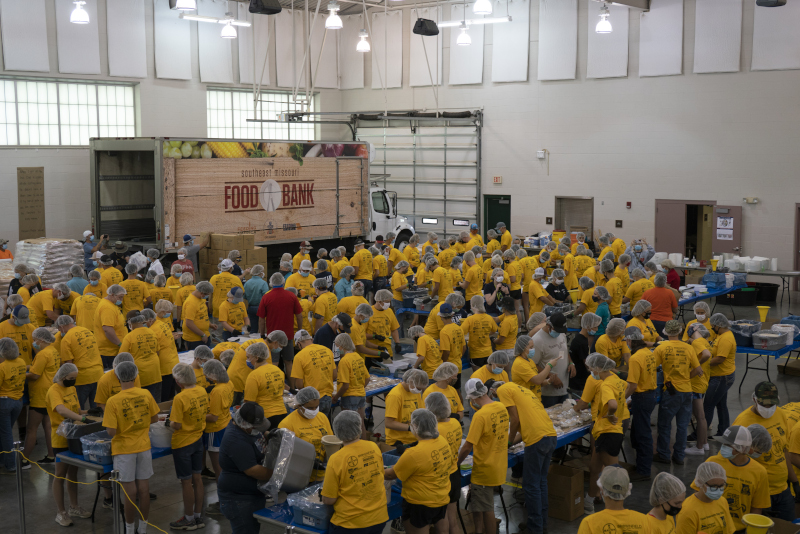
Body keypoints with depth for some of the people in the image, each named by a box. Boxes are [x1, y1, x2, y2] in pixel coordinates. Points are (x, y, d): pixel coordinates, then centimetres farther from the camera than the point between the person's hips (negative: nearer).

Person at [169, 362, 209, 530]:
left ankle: (189, 519, 17)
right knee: (197, 478, 15)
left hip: (182, 443, -7)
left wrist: (169, 422, -2)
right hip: (198, 439, 7)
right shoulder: (202, 392, -3)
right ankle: (199, 516, 25)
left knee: (186, 482, 5)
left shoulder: (179, 398, -24)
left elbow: (176, 426, -22)